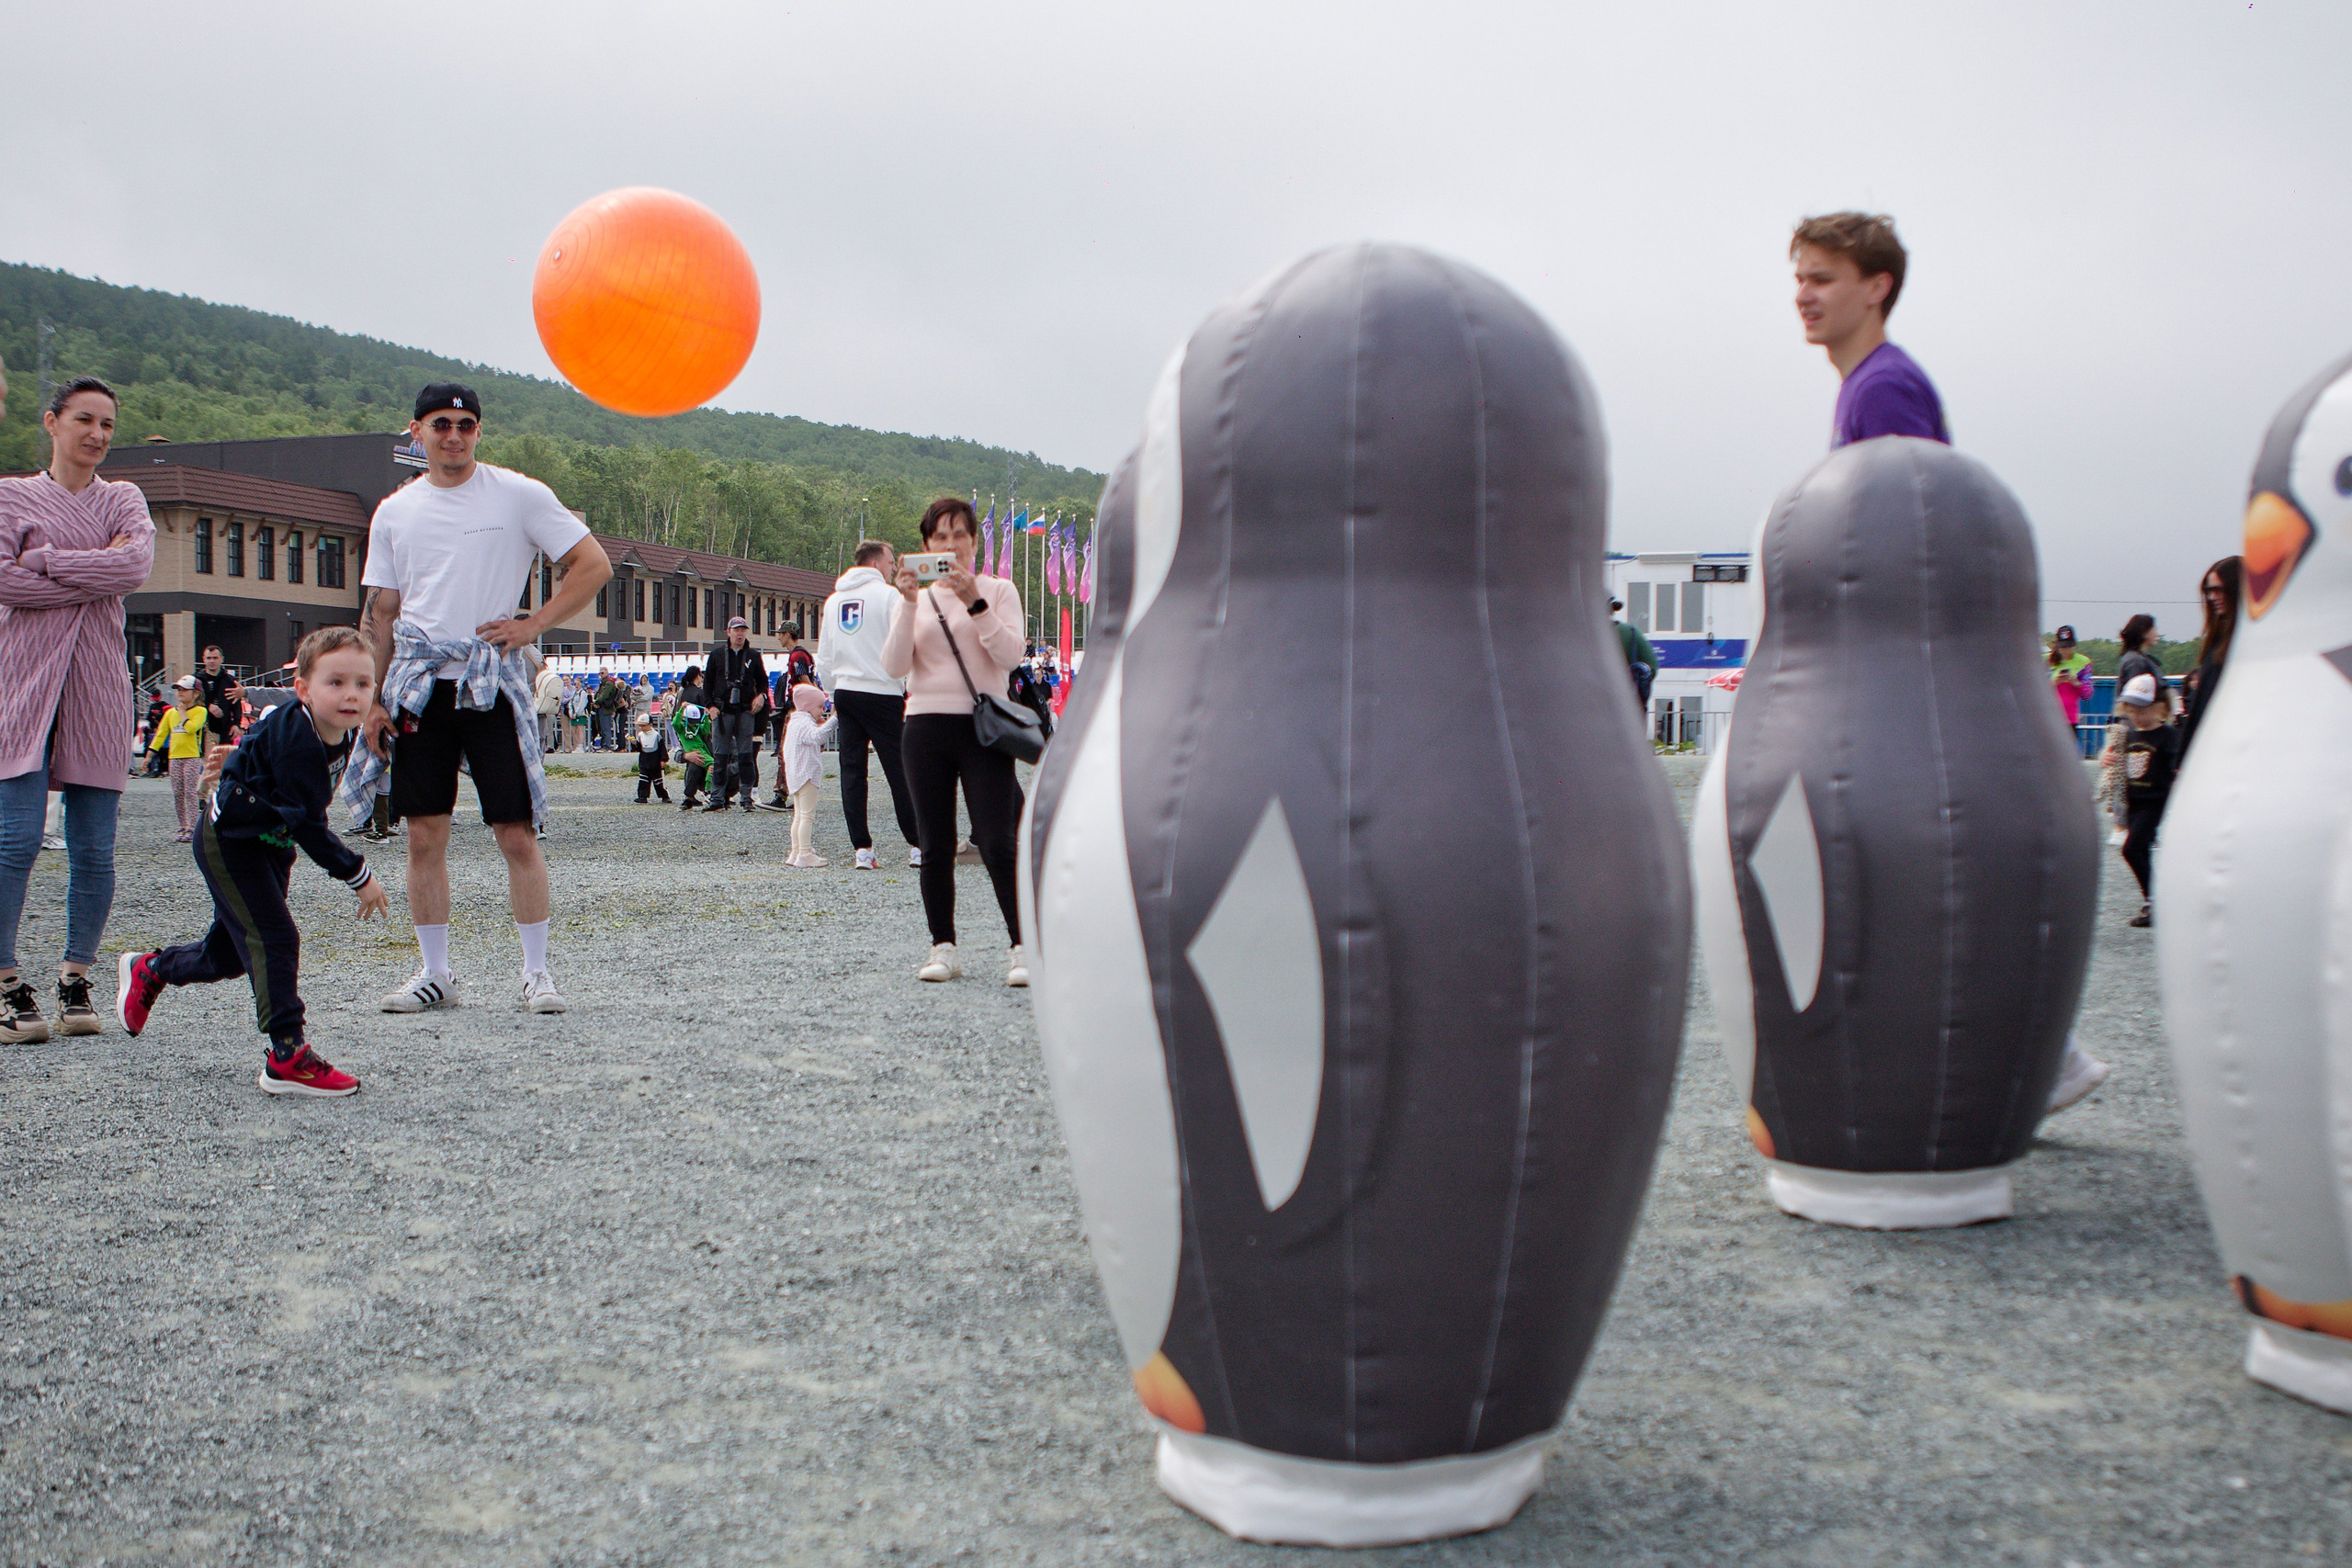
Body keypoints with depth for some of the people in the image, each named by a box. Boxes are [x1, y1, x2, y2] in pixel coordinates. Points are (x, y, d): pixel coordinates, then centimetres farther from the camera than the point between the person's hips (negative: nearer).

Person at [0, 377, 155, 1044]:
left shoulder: (124, 500, 15)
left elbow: (137, 565, -6)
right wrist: (95, 576, -8)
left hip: (98, 687, 2)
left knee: (94, 848, 0)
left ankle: (76, 980, 10)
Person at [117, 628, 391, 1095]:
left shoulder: (340, 731, -5)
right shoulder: (297, 742, -32)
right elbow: (308, 824, -31)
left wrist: (247, 758, 33)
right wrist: (359, 876, -27)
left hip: (269, 843, 9)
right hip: (229, 840, -9)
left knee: (230, 953, 17)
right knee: (274, 939, -17)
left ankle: (151, 969, 45)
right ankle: (287, 1057, -14)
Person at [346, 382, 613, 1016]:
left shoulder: (519, 495, 0)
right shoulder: (394, 512, 12)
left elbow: (594, 566, 0)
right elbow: (379, 615, 14)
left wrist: (530, 627, -7)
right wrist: (373, 701, 7)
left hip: (494, 684, -3)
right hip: (418, 686, 3)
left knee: (516, 833, -3)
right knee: (424, 834, 4)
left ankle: (536, 971, 7)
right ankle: (435, 972, 15)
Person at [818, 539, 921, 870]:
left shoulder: (833, 600, 16)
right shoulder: (887, 595, -4)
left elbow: (824, 657, 19)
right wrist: (911, 692, -2)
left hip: (845, 693, 5)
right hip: (882, 694, -5)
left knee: (852, 772, 5)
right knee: (899, 770, -1)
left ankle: (862, 849, 3)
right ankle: (918, 846, 1)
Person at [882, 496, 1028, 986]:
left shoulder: (998, 590, 8)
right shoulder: (915, 599, 14)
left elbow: (1009, 655, -8)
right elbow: (894, 666, -1)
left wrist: (974, 603, -16)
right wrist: (909, 603, -10)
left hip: (983, 727, -3)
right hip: (925, 726, 3)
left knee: (997, 843, -10)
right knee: (935, 846, 4)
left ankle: (1023, 948, -5)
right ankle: (943, 947, 13)